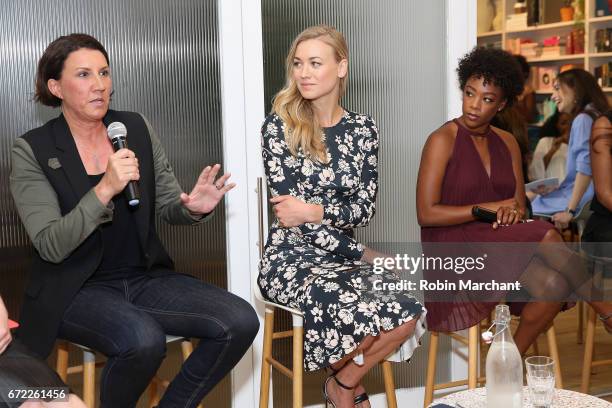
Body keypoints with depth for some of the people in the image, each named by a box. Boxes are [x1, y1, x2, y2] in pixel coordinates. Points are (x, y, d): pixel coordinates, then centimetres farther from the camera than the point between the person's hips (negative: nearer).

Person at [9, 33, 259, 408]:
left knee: (241, 322, -17)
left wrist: (193, 209, -15)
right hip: (76, 289, -4)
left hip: (145, 277, 5)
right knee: (143, 339, -35)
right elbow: (51, 247, -15)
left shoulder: (137, 128, 4)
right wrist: (105, 189, -28)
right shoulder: (33, 150, -8)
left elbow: (167, 206, 9)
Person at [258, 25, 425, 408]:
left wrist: (315, 211, -21)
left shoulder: (363, 128, 5)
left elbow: (365, 206, 0)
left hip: (344, 254, 4)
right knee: (357, 314, -29)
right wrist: (361, 254, -13)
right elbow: (289, 208, -11)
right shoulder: (279, 126, -6)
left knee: (409, 314, -20)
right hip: (293, 256, -4)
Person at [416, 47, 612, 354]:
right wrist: (488, 208, -12)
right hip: (454, 250, -6)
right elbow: (426, 213, -12)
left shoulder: (507, 143, 14)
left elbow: (520, 206, 13)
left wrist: (513, 211, -12)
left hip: (501, 245, 6)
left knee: (553, 284, -24)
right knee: (546, 235, -26)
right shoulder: (443, 140, -6)